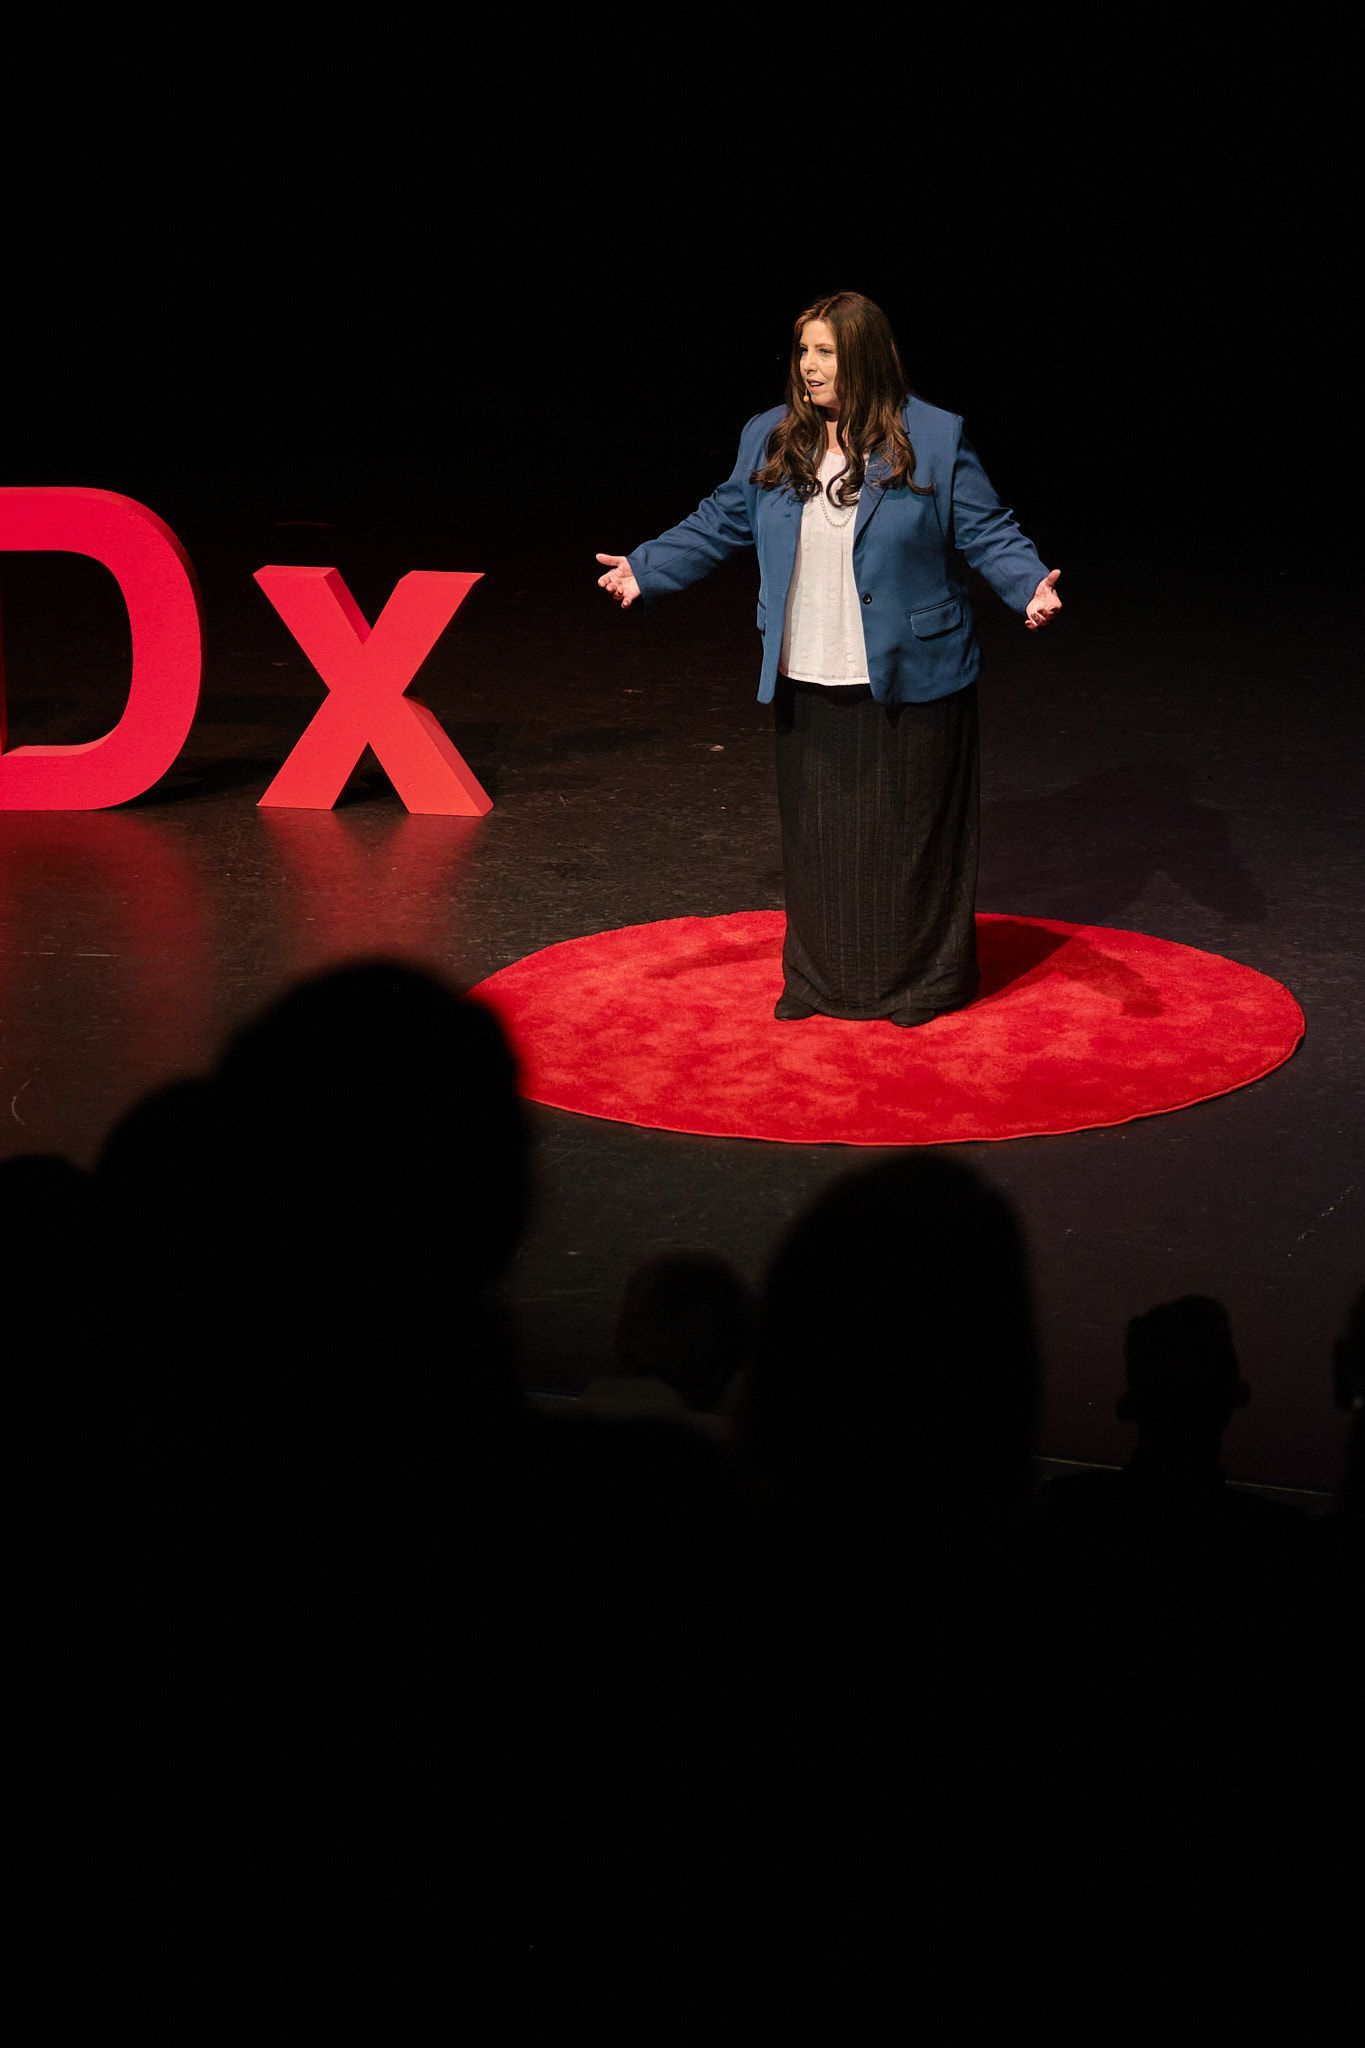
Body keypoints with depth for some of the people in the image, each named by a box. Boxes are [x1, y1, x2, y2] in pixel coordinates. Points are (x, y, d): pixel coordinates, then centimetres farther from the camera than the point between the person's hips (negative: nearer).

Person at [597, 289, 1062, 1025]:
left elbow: (988, 533, -6)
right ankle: (821, 978, 26)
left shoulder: (934, 440, -7)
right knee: (817, 833, 12)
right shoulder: (769, 440, 5)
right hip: (808, 686, 4)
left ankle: (923, 980, 20)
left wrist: (1030, 585, -22)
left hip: (908, 681, -4)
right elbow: (721, 523, 15)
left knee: (908, 829, 5)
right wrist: (645, 568, 10)